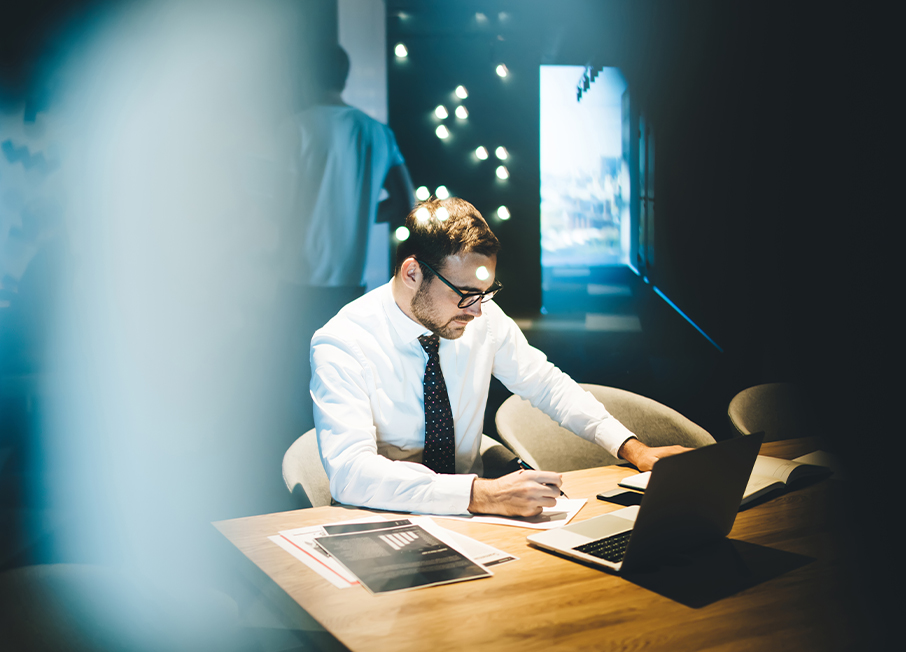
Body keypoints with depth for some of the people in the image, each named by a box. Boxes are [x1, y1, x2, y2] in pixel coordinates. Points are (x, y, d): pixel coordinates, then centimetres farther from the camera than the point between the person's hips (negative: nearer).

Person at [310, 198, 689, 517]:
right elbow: (350, 471, -31)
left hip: (467, 516, 3)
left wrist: (633, 449, -2)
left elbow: (545, 384, 10)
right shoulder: (342, 345, -19)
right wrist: (483, 495, -39)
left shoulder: (483, 316, -4)